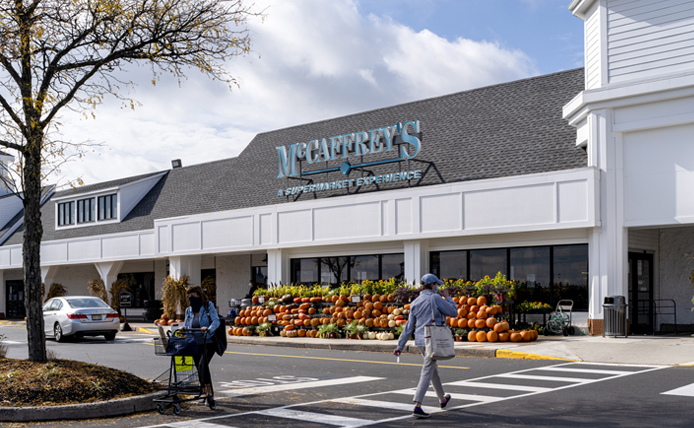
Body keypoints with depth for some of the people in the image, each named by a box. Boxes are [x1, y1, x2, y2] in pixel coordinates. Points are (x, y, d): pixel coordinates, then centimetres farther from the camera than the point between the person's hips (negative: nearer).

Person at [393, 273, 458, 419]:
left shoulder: (415, 303, 9)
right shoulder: (435, 298, -11)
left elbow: (409, 327, 7)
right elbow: (454, 312, -3)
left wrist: (400, 346, 6)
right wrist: (447, 297, 11)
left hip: (420, 341, 7)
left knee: (433, 369, 23)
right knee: (427, 373, -8)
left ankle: (442, 399, 41)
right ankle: (417, 407, -15)